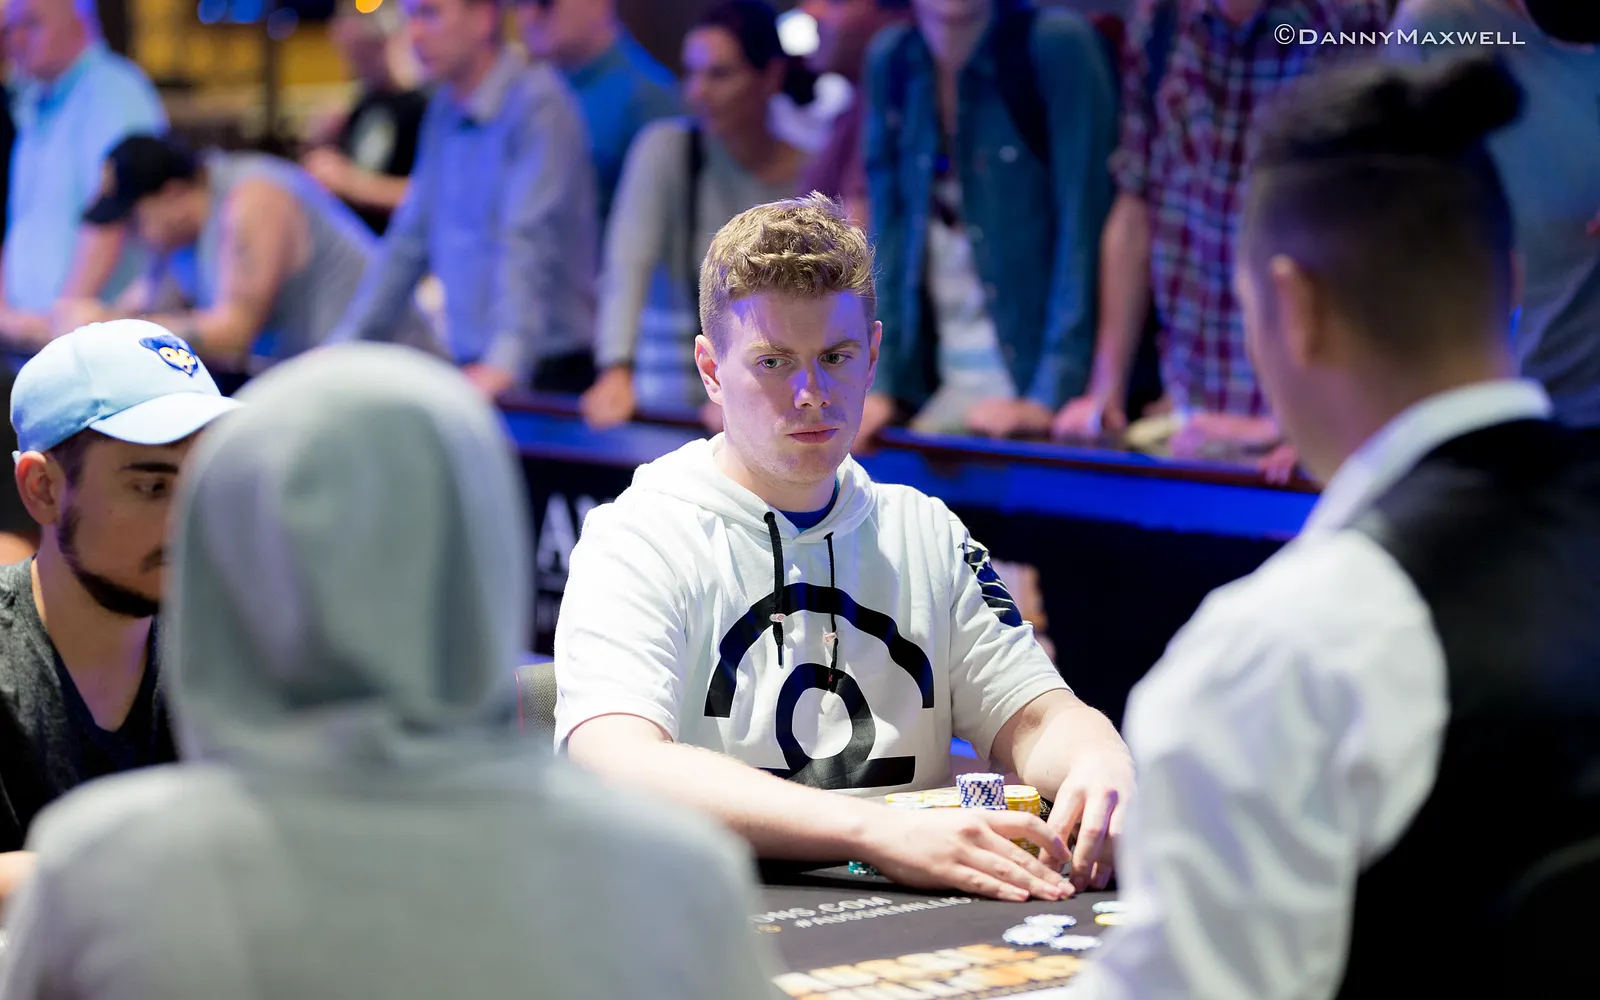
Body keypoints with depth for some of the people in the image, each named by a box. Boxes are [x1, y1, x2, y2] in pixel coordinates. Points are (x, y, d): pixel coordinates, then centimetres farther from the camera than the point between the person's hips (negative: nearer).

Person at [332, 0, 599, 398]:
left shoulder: (537, 104, -11)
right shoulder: (445, 111, 13)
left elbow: (527, 242, -23)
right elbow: (409, 240, 17)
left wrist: (506, 362, -34)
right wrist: (344, 345, 12)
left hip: (546, 371, -7)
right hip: (472, 370, 7)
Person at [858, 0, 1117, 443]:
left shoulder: (1059, 44, -11)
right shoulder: (888, 61, 5)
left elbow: (1086, 230, -14)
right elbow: (889, 230, 6)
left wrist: (1050, 395, -20)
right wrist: (880, 386, -2)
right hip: (941, 387, 5)